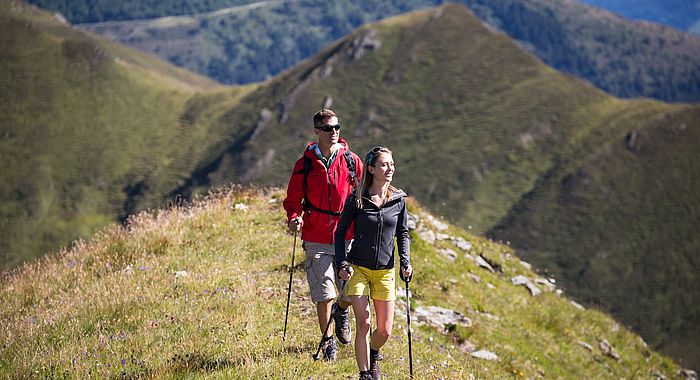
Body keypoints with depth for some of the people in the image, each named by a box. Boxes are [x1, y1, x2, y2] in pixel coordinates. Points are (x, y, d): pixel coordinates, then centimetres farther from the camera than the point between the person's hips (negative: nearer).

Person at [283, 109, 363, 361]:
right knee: (323, 295, -1)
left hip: (347, 237, 1)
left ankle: (341, 312, 36)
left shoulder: (352, 161, 2)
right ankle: (328, 341, 19)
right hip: (316, 240, -1)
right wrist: (294, 218, -14)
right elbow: (293, 199, 6)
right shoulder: (304, 164, -1)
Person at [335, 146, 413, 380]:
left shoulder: (399, 199, 1)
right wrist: (342, 263, -9)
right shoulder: (357, 199, -6)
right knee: (363, 323, -13)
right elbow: (340, 232, 2)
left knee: (385, 330, 4)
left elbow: (403, 233, 13)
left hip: (385, 271, 2)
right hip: (358, 268, -2)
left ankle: (373, 356, 36)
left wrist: (405, 262, -1)